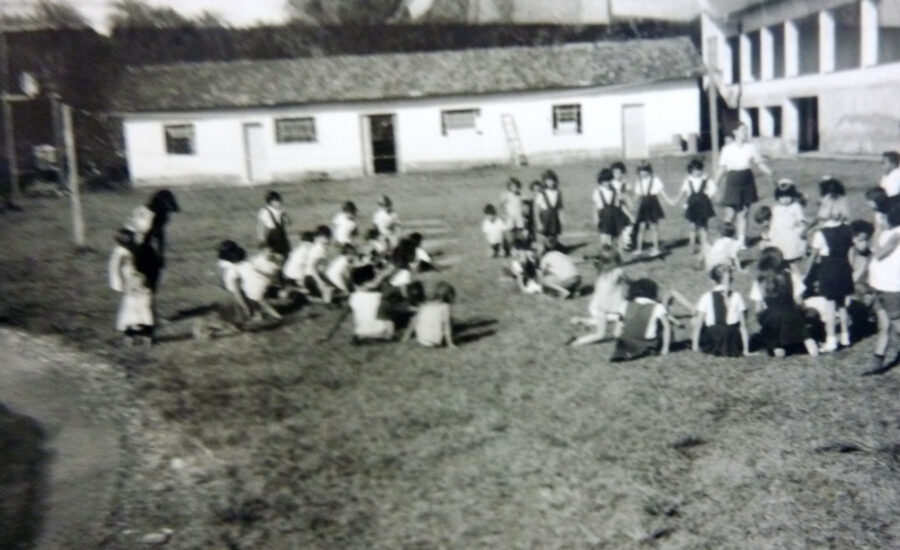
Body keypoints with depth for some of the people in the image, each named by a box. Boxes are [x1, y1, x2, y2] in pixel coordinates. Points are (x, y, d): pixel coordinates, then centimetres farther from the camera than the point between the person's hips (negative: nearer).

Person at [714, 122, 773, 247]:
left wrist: (770, 174, -12)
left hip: (747, 181, 2)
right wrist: (716, 185, -3)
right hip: (733, 182, -2)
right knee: (730, 214, -5)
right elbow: (722, 168, -1)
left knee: (742, 214, 8)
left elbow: (760, 163, 3)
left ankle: (742, 241, 15)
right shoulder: (728, 149, -4)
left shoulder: (751, 147, 2)